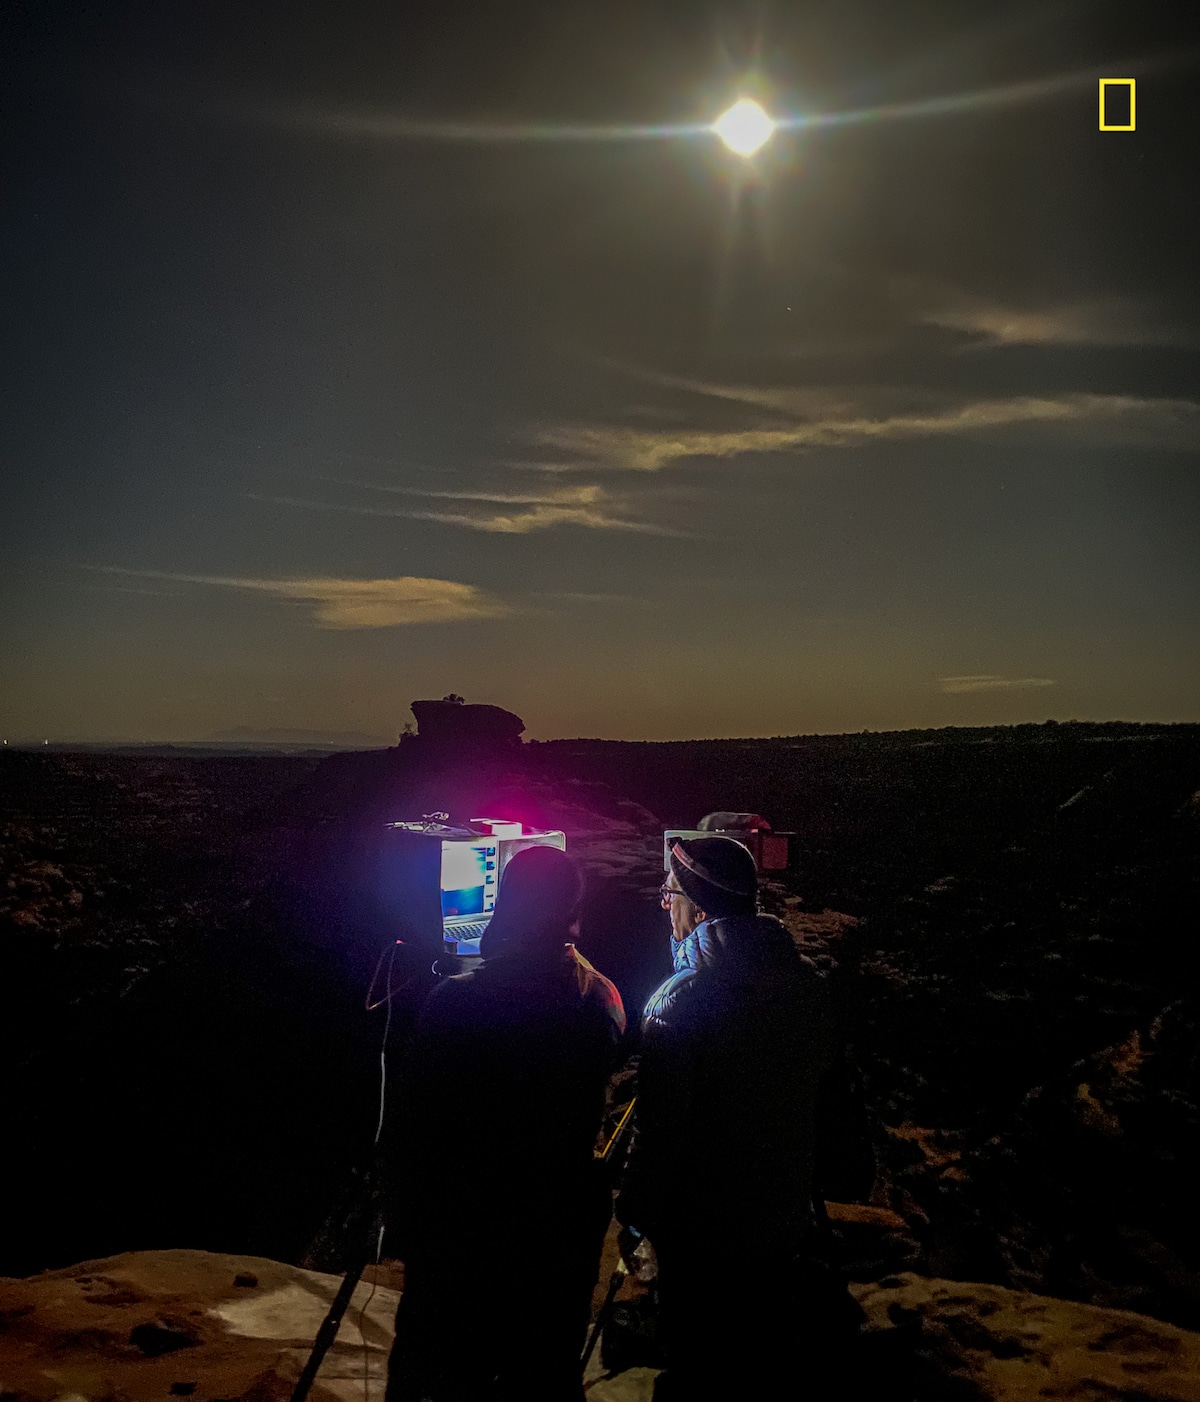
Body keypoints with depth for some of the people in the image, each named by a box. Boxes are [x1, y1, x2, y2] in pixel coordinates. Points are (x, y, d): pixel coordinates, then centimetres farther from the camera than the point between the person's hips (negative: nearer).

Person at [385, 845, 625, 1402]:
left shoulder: (455, 1002, -20)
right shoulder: (602, 1001, -7)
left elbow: (415, 1132, -13)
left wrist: (407, 1228, 1)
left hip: (466, 1236, -4)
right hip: (566, 1235, 4)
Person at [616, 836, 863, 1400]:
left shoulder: (678, 1002, -24)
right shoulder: (808, 982, -5)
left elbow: (660, 1129, -20)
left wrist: (635, 1211, -5)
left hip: (702, 1232, -5)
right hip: (787, 1220, 6)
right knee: (760, 1356, 24)